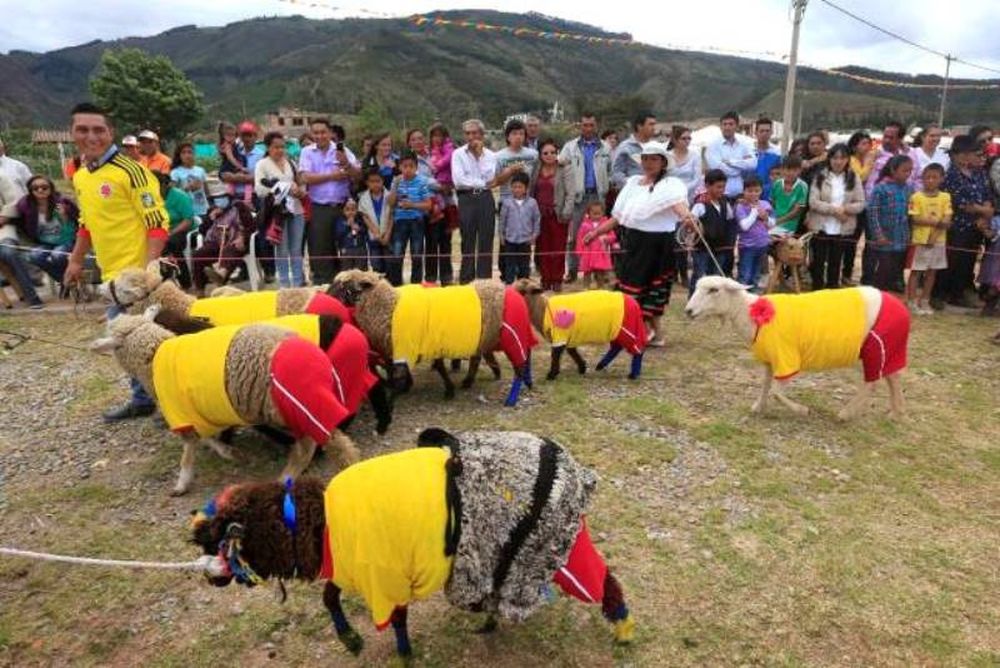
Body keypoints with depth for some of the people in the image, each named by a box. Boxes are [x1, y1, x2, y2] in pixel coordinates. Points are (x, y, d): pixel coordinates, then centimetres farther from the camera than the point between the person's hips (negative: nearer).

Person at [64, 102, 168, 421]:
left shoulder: (130, 171, -12)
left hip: (137, 272, -8)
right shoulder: (79, 177, 13)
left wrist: (148, 266, -23)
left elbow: (157, 222, -15)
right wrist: (76, 260, 22)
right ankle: (143, 399, 26)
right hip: (111, 274, 8)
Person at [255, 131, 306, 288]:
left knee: (296, 249, 7)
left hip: (296, 209, 4)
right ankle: (284, 284, 8)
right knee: (282, 250, 0)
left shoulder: (290, 162, 15)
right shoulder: (262, 164, 1)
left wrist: (301, 191, -1)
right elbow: (259, 189, -8)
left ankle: (299, 282, 14)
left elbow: (300, 182, 24)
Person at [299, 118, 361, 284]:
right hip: (319, 209, -1)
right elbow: (307, 178, -9)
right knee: (319, 250, 2)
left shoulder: (342, 150, 5)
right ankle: (320, 283, 10)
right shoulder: (307, 152, 4)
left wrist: (346, 164, -19)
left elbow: (358, 174, -1)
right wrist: (332, 175, -8)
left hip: (342, 207, 1)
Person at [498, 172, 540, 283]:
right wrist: (502, 235, 4)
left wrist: (535, 234, 0)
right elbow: (502, 219, 3)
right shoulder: (507, 202, -4)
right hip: (510, 239, 0)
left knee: (524, 264, 10)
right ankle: (509, 284, 13)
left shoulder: (532, 202, -4)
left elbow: (537, 219, 3)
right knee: (510, 264, 6)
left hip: (526, 240, 1)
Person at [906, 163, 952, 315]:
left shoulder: (945, 197, 4)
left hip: (938, 241, 4)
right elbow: (915, 219, -12)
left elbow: (947, 221, -2)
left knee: (931, 271, 10)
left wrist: (935, 233, -16)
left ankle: (924, 301, 20)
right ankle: (912, 302, 7)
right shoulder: (916, 197, -6)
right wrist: (936, 222, -16)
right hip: (920, 240, -4)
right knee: (916, 271, 1)